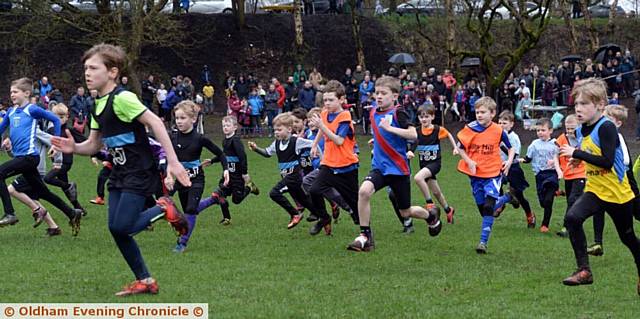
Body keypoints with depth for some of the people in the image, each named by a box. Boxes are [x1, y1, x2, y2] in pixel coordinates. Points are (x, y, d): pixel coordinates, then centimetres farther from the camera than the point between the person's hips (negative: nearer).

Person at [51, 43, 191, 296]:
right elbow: (93, 145, 15)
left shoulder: (121, 99, -17)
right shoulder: (99, 105, 11)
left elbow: (154, 122, -22)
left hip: (139, 172, -9)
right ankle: (144, 281, 15)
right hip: (120, 173, 9)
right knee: (116, 230, 5)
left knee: (122, 227, -16)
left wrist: (172, 161, -26)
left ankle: (163, 210, 6)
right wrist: (73, 148, -8)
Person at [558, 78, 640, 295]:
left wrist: (577, 153, -27)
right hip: (595, 191, 6)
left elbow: (607, 161, -30)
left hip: (618, 194, -6)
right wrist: (579, 160, 1)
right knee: (572, 218, -21)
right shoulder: (581, 131, 2)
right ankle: (583, 271, -16)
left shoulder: (606, 128, -22)